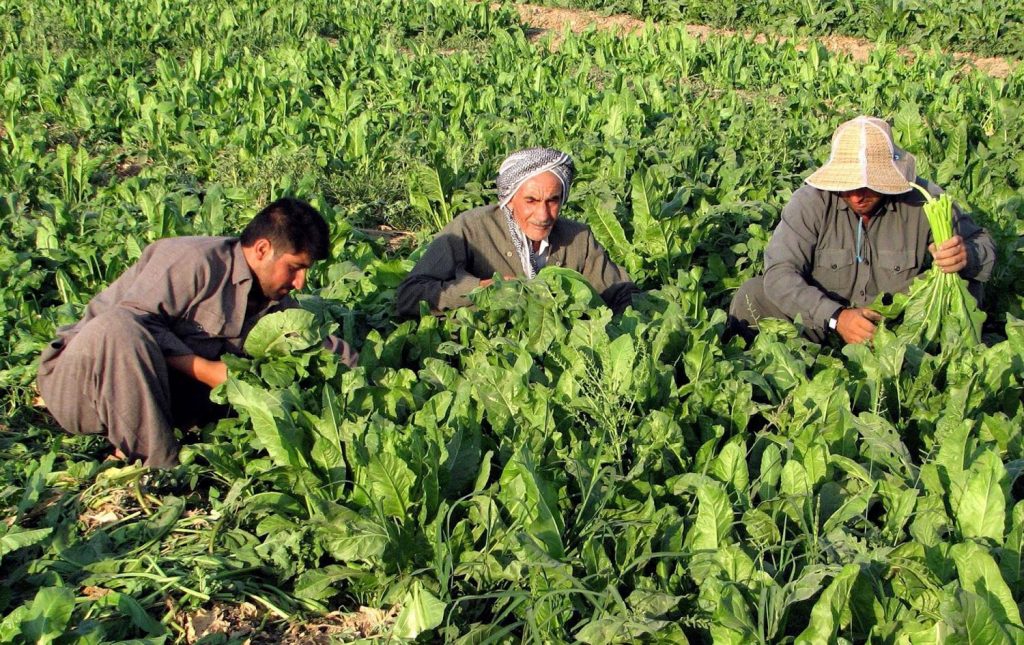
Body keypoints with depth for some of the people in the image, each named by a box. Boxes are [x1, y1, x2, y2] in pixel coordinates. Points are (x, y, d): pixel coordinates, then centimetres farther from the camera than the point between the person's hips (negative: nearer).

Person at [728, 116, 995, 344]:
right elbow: (780, 272, -23)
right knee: (751, 296, -21)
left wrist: (965, 255, -30)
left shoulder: (923, 201, -14)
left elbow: (983, 244, -3)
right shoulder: (811, 201, -16)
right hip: (823, 323, 0)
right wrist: (835, 317, -37)